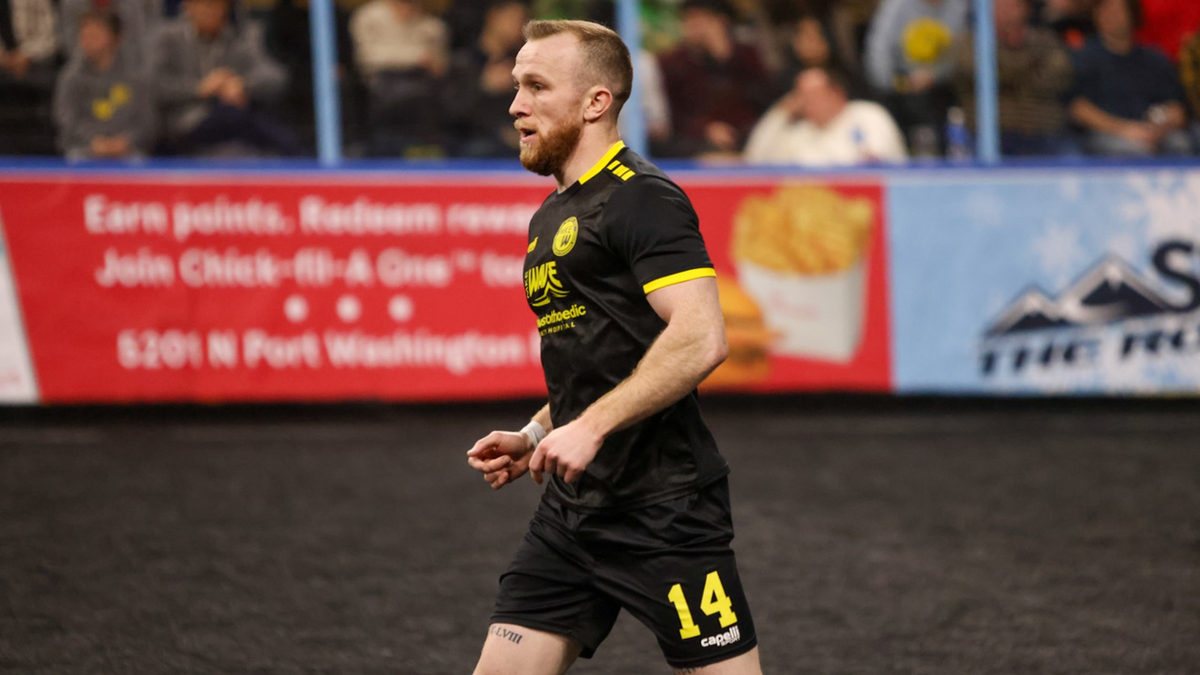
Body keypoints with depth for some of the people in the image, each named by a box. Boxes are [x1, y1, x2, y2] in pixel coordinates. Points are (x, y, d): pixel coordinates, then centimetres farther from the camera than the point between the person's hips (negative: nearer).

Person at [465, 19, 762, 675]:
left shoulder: (640, 197, -11)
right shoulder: (551, 218, 19)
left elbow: (700, 338, -23)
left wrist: (591, 426, -24)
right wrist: (533, 437, 16)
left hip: (663, 513, -9)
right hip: (571, 510, 9)